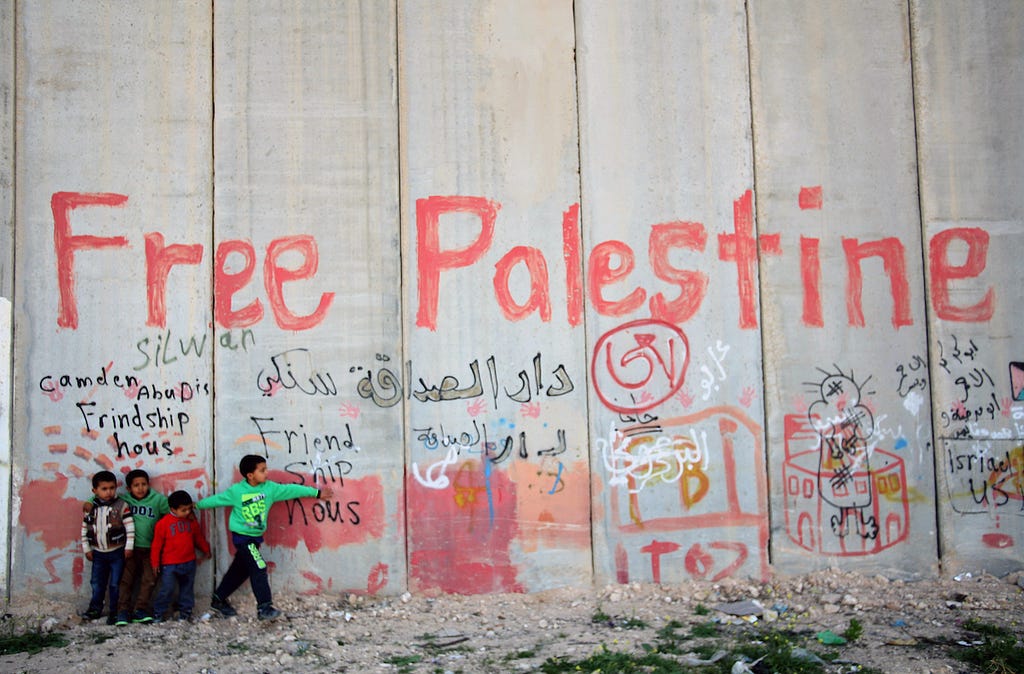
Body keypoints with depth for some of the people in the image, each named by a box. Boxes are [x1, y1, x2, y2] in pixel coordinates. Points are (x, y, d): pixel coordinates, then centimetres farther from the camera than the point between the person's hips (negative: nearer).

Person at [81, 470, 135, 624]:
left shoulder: (121, 506, -10)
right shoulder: (90, 507, -1)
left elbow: (130, 527, -10)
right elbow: (84, 529, 7)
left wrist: (128, 547, -11)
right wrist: (86, 549, 6)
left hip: (117, 552, -3)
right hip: (98, 553, 4)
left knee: (115, 584, 2)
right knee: (97, 583, 15)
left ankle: (115, 612, 12)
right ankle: (95, 608, 31)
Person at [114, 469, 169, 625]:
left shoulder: (158, 499, 0)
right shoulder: (124, 500, 1)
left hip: (150, 549, 1)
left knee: (149, 580, 0)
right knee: (126, 580, 0)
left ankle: (140, 610, 9)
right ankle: (123, 611, 6)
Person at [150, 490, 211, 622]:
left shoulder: (192, 521, 3)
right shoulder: (163, 523, -12)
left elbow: (199, 537, 18)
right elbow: (157, 544, -7)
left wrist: (206, 550, 25)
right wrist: (155, 563, -6)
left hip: (189, 563, 5)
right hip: (169, 564, -4)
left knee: (187, 588, 12)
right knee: (166, 589, -5)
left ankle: (185, 611, 24)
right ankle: (158, 614, 10)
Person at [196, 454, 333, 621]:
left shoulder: (269, 488, -4)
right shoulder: (236, 491, -14)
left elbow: (291, 490, -1)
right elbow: (217, 500, -1)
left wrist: (316, 493, 1)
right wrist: (197, 505, 10)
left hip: (256, 537, 6)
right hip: (242, 537, -6)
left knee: (240, 570, 15)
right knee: (259, 569, -14)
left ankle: (218, 600, 32)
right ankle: (264, 608, -10)